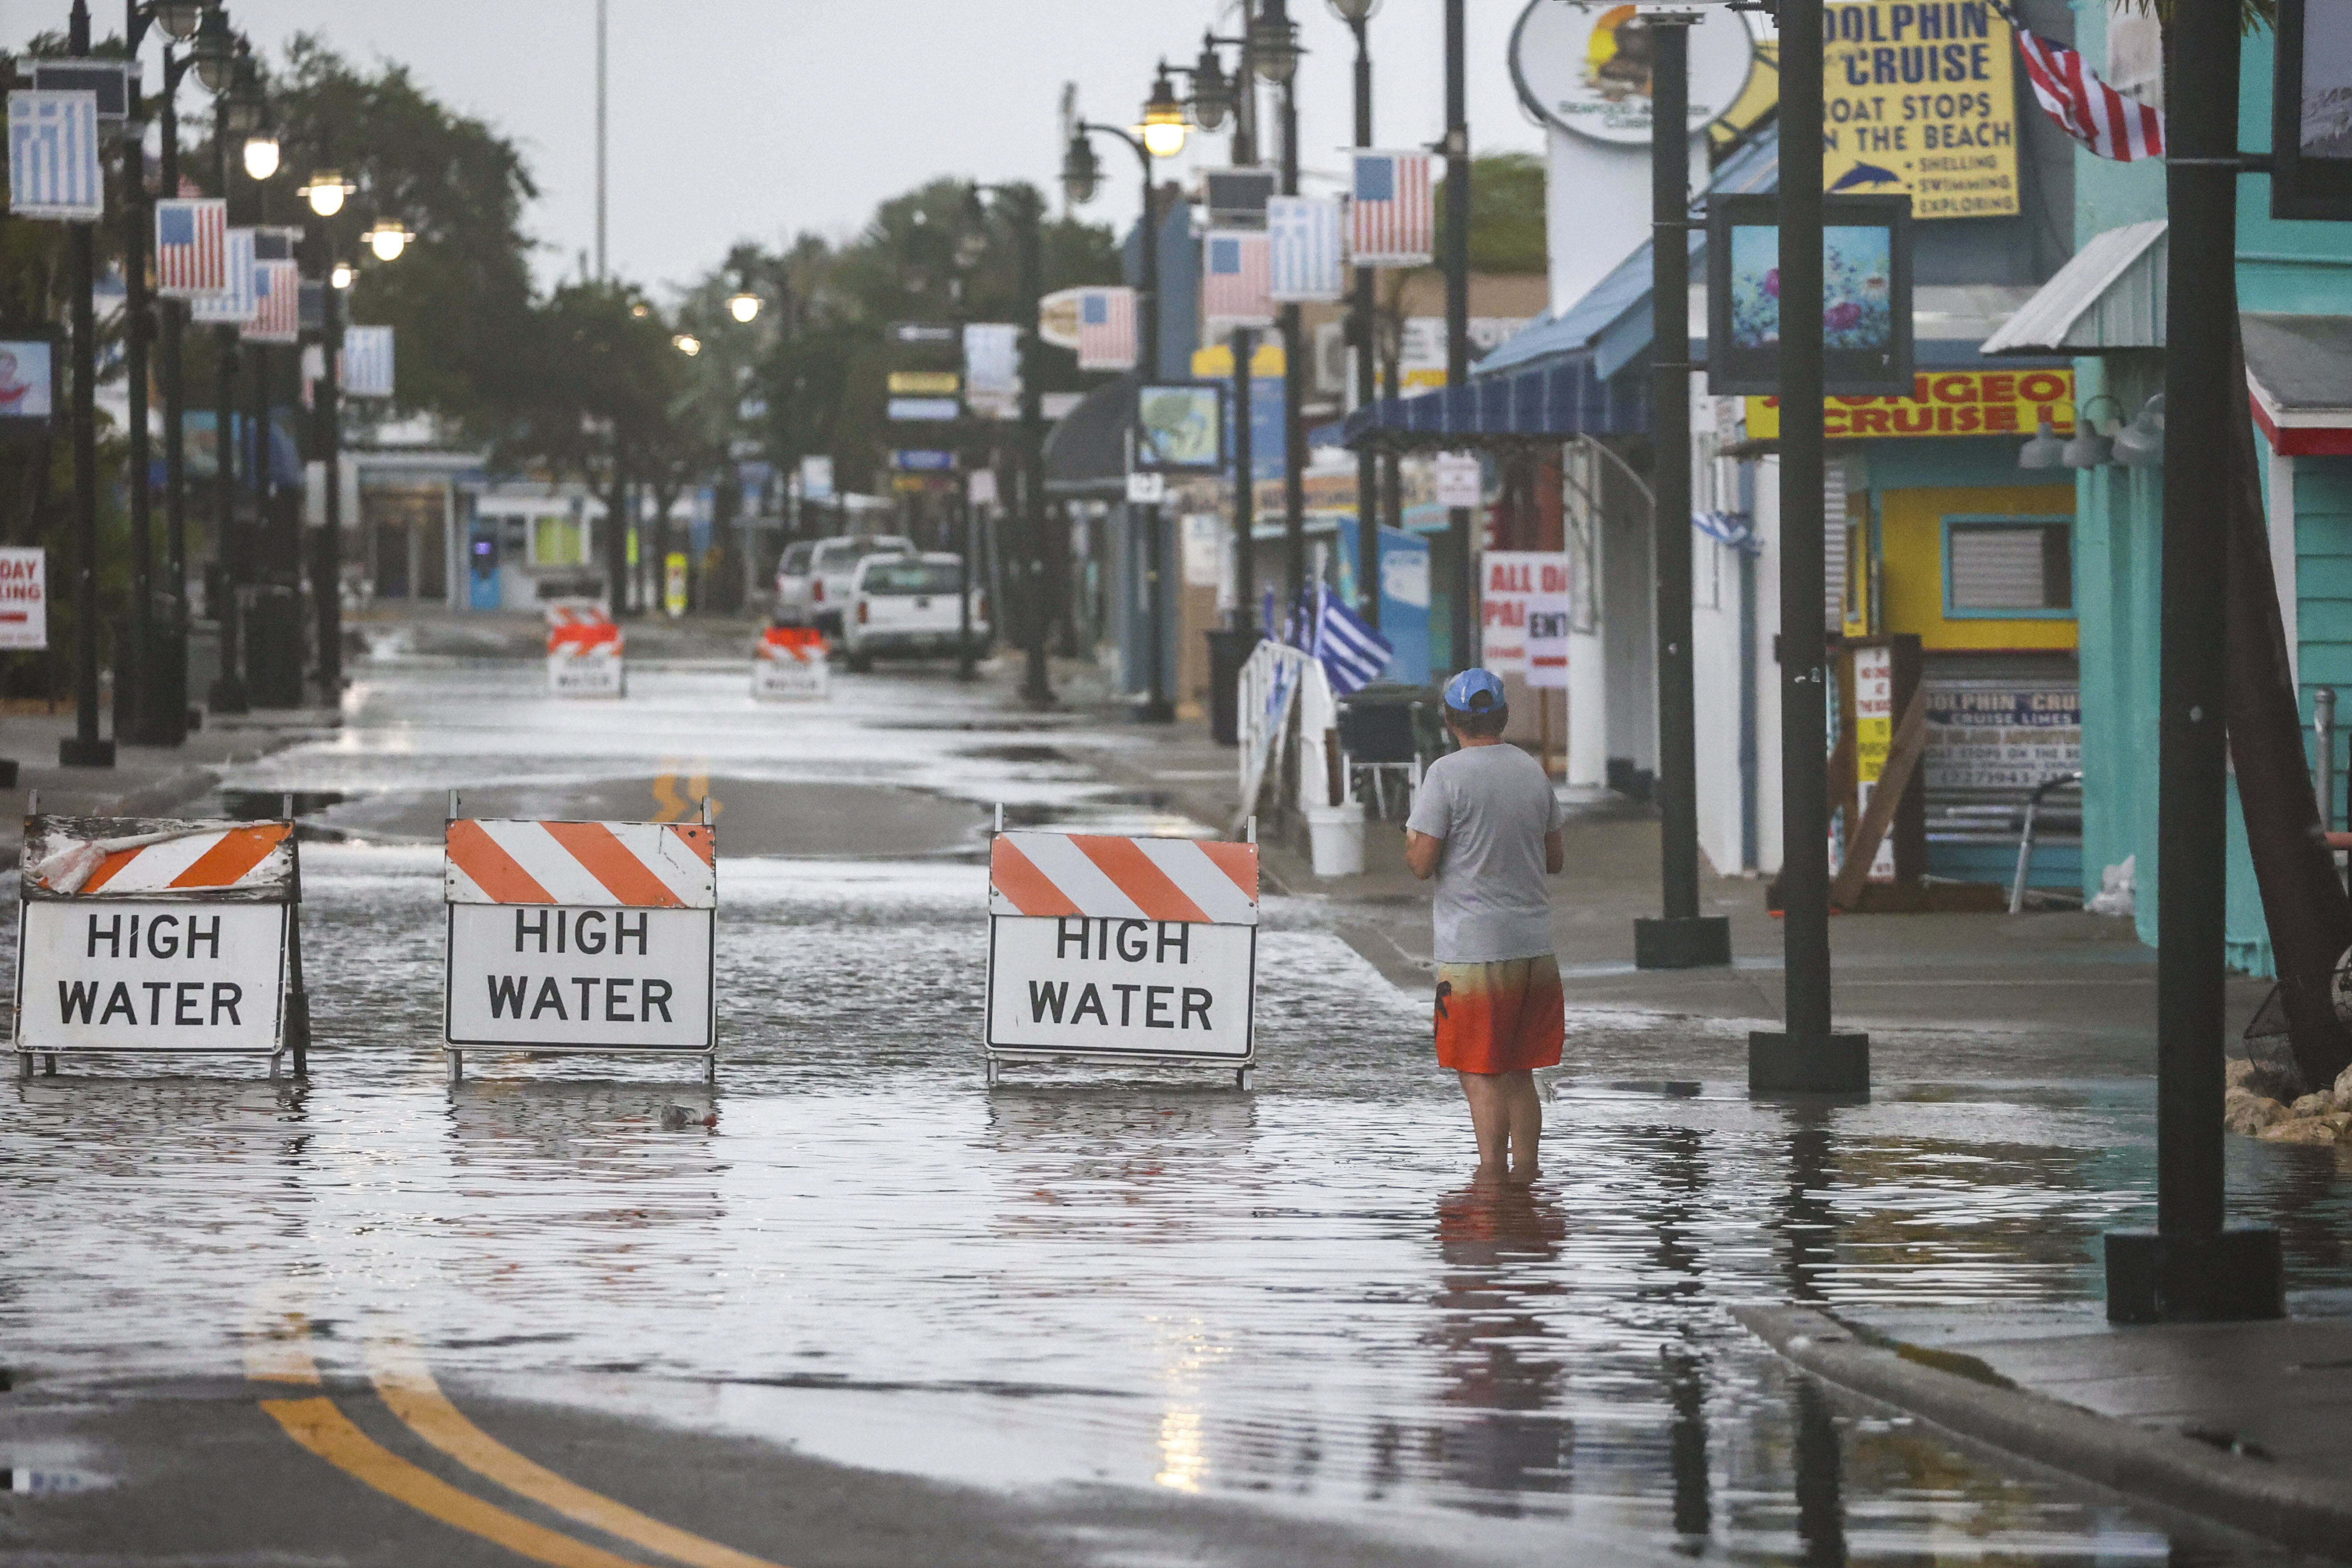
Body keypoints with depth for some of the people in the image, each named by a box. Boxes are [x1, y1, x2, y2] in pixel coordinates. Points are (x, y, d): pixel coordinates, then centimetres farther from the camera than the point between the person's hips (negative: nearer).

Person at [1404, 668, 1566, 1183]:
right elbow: (1556, 859, 14)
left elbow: (1423, 864, -11)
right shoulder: (1533, 771, 7)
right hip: (1534, 942, 5)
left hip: (1474, 946, -5)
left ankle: (1492, 1174, -5)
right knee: (1518, 1073, 13)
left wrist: (1411, 845, 11)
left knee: (1480, 1074, -2)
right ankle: (1524, 1173, 14)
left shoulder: (1446, 774, -10)